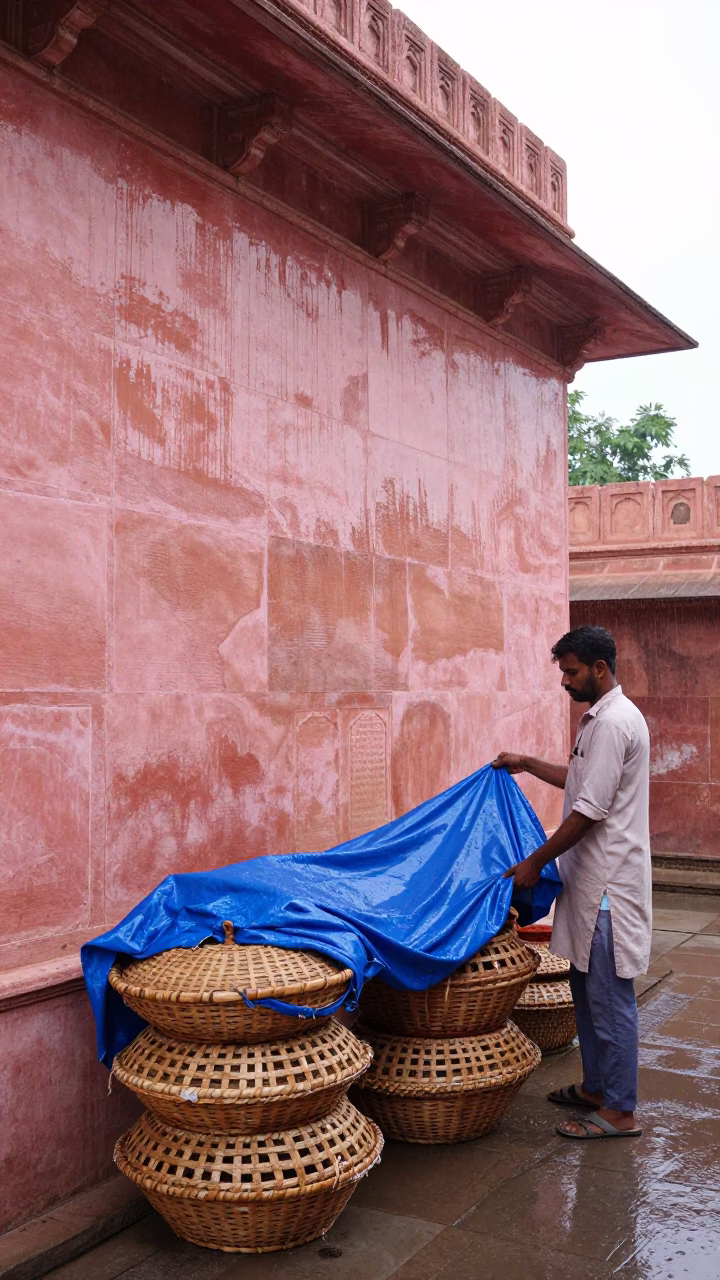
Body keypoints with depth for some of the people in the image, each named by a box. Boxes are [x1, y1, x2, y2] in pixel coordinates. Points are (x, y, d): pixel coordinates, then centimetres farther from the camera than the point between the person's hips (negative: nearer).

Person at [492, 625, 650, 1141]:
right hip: (593, 878, 10)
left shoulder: (613, 722, -20)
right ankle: (597, 1086, 30)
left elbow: (588, 811, -22)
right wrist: (529, 764, 25)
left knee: (610, 998, -2)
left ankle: (620, 1111, 8)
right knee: (587, 989, 18)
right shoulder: (602, 717, 13)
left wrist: (535, 862, -16)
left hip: (609, 883, -10)